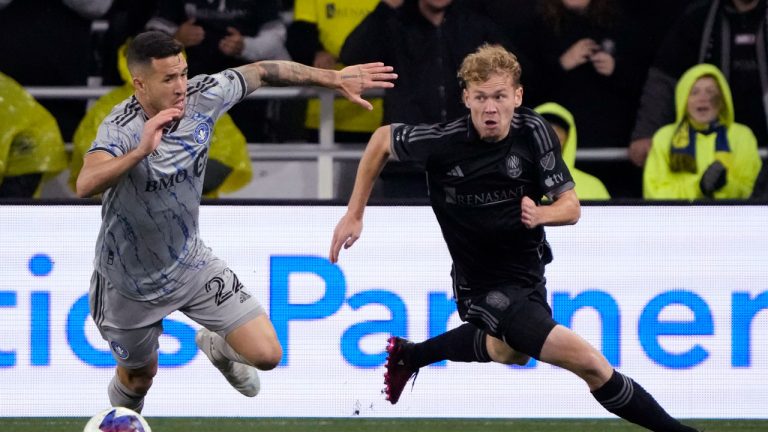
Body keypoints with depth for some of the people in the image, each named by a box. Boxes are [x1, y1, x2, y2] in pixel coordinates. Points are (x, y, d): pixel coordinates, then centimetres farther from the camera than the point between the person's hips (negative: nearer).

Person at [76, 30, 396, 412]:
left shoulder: (202, 97, -18)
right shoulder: (121, 128, -32)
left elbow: (262, 73, -1)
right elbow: (86, 185, -50)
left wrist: (335, 78, 1)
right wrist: (140, 151, -64)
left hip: (190, 263, 4)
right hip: (129, 284, -4)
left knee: (266, 354, -2)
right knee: (138, 377, 18)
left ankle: (217, 346, 34)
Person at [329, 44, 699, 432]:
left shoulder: (533, 131, -14)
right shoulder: (443, 142, -24)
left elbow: (570, 206, -9)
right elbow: (382, 139, -6)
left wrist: (540, 214, -32)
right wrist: (354, 214, -3)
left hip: (527, 271, 6)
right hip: (486, 287, -6)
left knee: (510, 352, 36)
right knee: (590, 363, -19)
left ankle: (408, 355, 53)